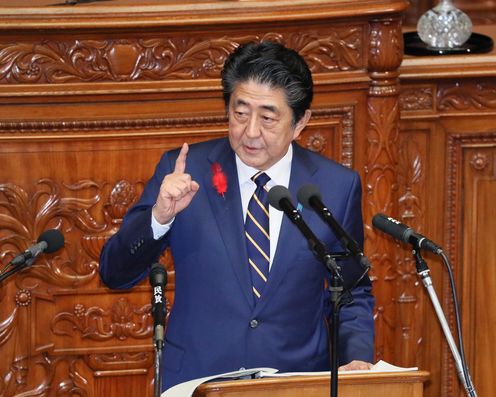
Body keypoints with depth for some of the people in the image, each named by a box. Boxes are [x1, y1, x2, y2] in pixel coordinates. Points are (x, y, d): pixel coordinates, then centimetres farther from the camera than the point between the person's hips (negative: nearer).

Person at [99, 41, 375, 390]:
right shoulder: (184, 170, 0)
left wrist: (358, 360, -5)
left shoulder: (337, 187, 3)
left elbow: (351, 295, 13)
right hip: (197, 381, -3)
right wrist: (159, 217, -18)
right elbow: (115, 274, -1)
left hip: (299, 384, 4)